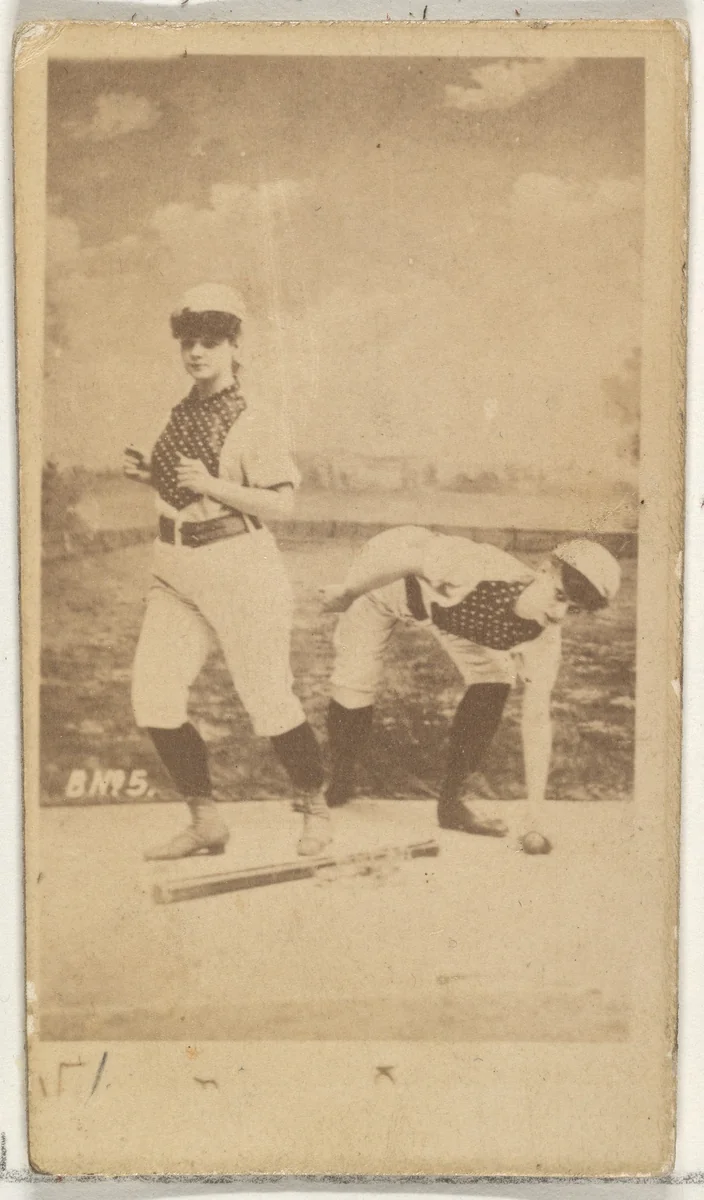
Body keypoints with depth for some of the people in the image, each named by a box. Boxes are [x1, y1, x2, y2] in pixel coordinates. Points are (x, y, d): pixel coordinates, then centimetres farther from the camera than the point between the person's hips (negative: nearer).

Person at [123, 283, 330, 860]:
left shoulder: (250, 424, -11)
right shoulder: (183, 413, 10)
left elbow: (281, 503, -16)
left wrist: (212, 485, -24)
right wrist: (148, 475, 4)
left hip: (240, 572, -7)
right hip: (175, 572, 7)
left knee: (269, 700, 1)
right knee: (154, 699, 0)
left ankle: (316, 808, 25)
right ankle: (206, 822, 14)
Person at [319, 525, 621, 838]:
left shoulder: (544, 638, -24)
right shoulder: (482, 571, -44)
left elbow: (537, 721, -18)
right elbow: (398, 554, -36)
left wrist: (533, 813, -19)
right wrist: (346, 593, -23)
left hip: (449, 608, 4)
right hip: (384, 581, -4)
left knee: (493, 685, -11)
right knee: (353, 693, -9)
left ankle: (450, 803, 2)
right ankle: (339, 784, 22)